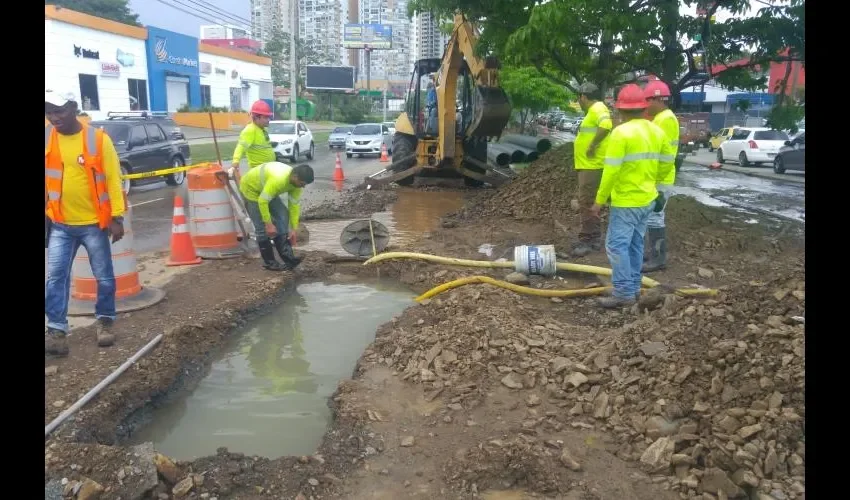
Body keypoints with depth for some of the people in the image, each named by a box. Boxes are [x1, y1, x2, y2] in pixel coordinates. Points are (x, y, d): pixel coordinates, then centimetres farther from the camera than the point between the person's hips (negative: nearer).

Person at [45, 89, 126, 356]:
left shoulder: (98, 138, -9)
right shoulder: (47, 138, 1)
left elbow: (113, 178, -9)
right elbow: (47, 178, 9)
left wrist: (117, 216, -12)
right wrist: (45, 214, 8)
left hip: (94, 222, -2)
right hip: (59, 224, 2)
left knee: (104, 276, 8)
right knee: (56, 276, -2)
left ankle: (105, 321, 26)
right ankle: (56, 329, 5)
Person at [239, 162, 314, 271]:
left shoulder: (296, 182, -16)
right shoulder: (277, 179, -41)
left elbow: (294, 205, -8)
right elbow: (262, 201, -36)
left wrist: (293, 228, -8)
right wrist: (269, 224, -29)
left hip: (267, 190, 8)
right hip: (250, 188, -8)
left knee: (282, 217, -4)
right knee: (263, 227, -10)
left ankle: (287, 257, -4)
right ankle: (269, 262, 2)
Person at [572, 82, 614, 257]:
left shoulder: (598, 108, -14)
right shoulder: (593, 110, 18)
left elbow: (606, 126, -33)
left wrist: (592, 145, -26)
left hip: (592, 165, -11)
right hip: (589, 165, 11)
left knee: (587, 203, -8)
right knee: (589, 203, 16)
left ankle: (587, 241, -4)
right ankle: (594, 238, 24)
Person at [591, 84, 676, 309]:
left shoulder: (621, 132, -17)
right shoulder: (657, 131, 6)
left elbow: (611, 170, -19)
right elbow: (667, 164, 13)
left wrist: (600, 200, -12)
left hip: (626, 201, -8)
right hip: (647, 199, 8)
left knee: (617, 245, -3)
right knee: (635, 244, 17)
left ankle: (624, 293, -2)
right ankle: (634, 288, 25)